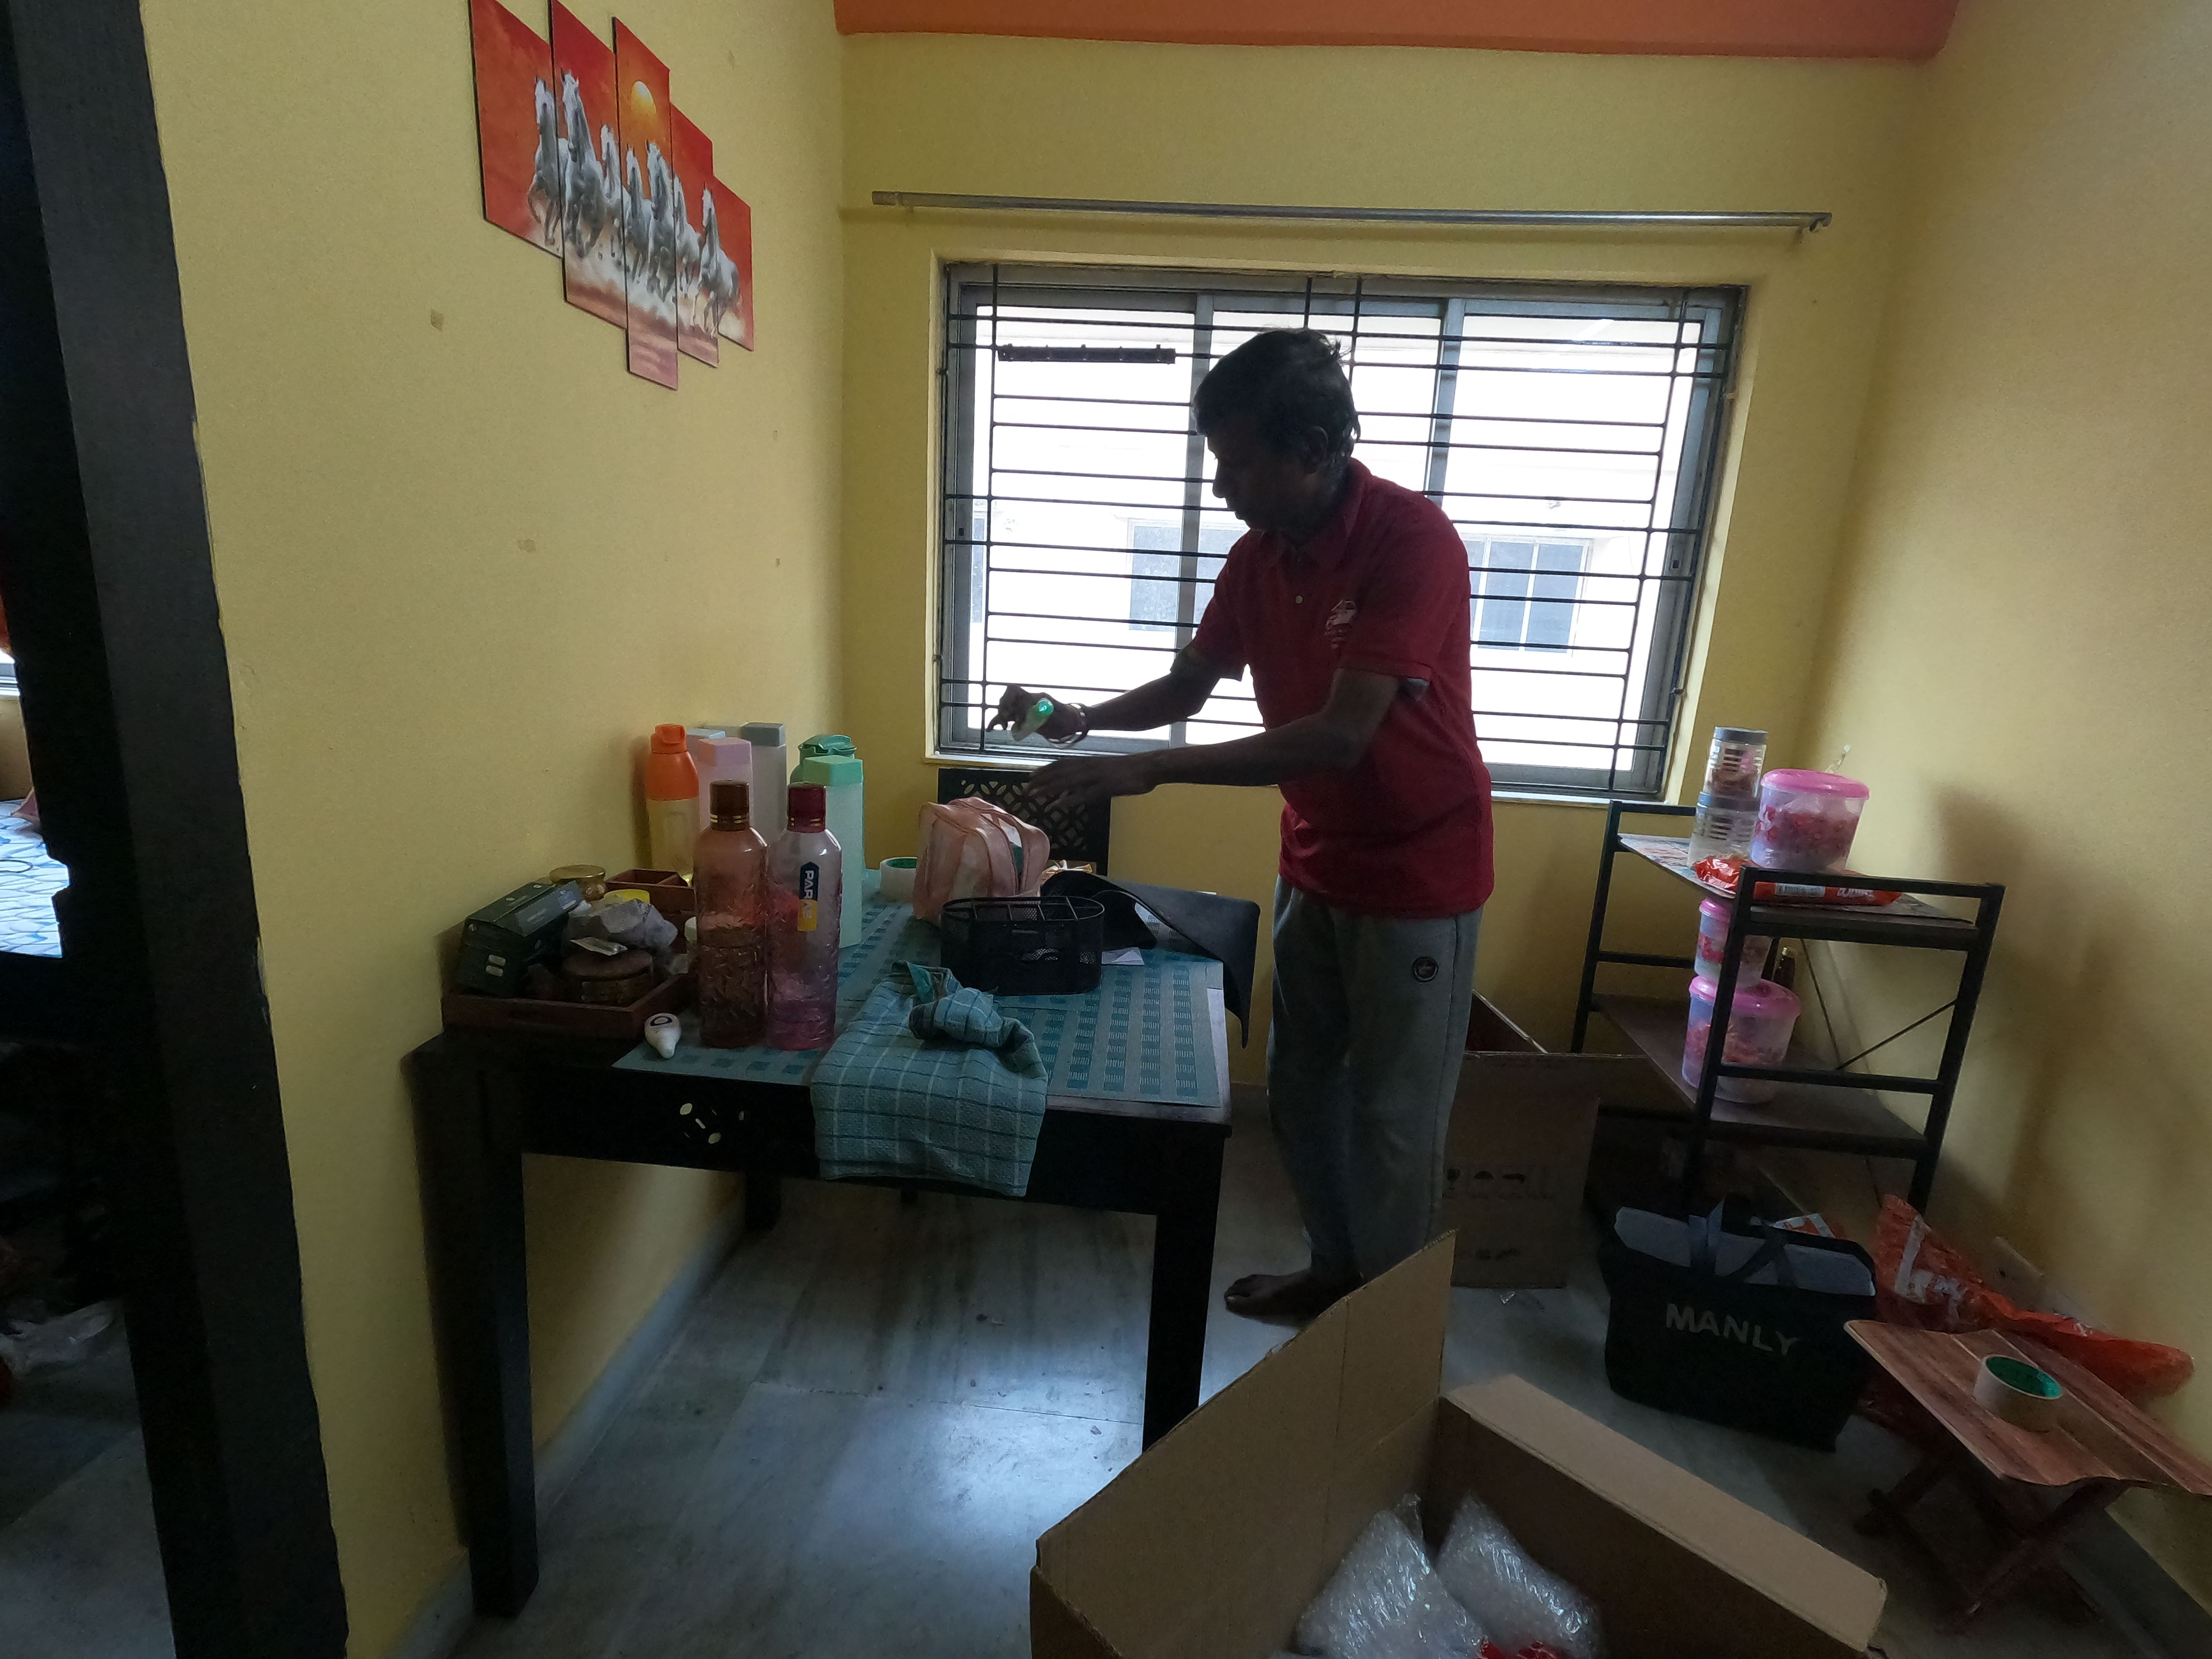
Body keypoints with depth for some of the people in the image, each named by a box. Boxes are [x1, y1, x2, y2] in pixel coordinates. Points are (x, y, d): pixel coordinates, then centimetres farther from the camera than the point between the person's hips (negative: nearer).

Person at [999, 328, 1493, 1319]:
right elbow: (1187, 688, 8)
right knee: (1300, 1092, 18)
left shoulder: (1413, 541, -23)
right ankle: (1334, 1269, 41)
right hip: (1315, 866, 7)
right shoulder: (1260, 554, -1)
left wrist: (1145, 772, -31)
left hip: (1417, 875, -7)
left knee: (1393, 1117, 7)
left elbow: (1342, 735, -31)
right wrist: (1085, 719, -12)